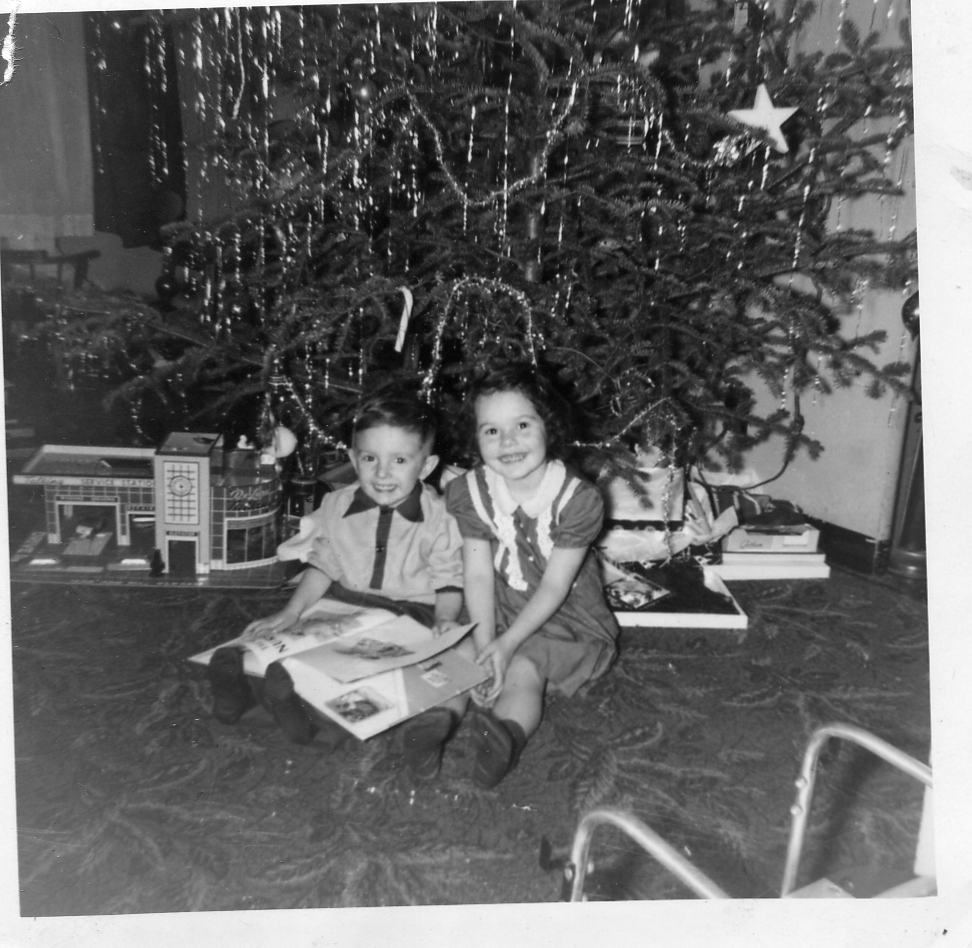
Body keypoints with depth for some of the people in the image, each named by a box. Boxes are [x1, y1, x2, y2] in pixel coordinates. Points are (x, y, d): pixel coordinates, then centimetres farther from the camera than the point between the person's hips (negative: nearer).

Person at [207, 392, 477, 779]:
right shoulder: (336, 506, 1)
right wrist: (291, 612, -2)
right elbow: (322, 568, 9)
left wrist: (445, 618, -24)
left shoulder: (439, 518, -9)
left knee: (466, 650, -30)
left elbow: (449, 582, -5)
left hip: (413, 615, -3)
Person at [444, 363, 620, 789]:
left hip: (567, 620, -6)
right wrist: (484, 644, -23)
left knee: (522, 670, -29)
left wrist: (507, 643, -26)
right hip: (500, 612, 6)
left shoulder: (578, 499, -20)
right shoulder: (470, 492, -9)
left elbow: (555, 586, -18)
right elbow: (478, 574, -11)